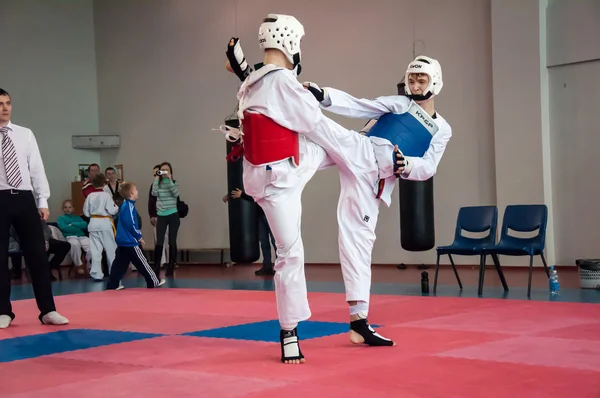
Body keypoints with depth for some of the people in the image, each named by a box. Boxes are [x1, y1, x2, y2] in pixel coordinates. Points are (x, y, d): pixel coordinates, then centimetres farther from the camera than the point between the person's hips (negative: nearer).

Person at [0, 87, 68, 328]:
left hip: (24, 198, 2)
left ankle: (48, 310, 8)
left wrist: (43, 201, 2)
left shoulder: (25, 134, 9)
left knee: (37, 253, 1)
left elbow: (37, 169, 8)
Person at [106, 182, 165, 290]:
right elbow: (131, 225, -21)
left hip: (122, 241, 9)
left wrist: (137, 235, 18)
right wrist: (139, 237, -10)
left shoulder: (124, 205, 11)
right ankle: (154, 282, 10)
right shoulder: (130, 206, -18)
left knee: (119, 263, 11)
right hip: (131, 242, -9)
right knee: (142, 263, 1)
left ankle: (112, 284, 11)